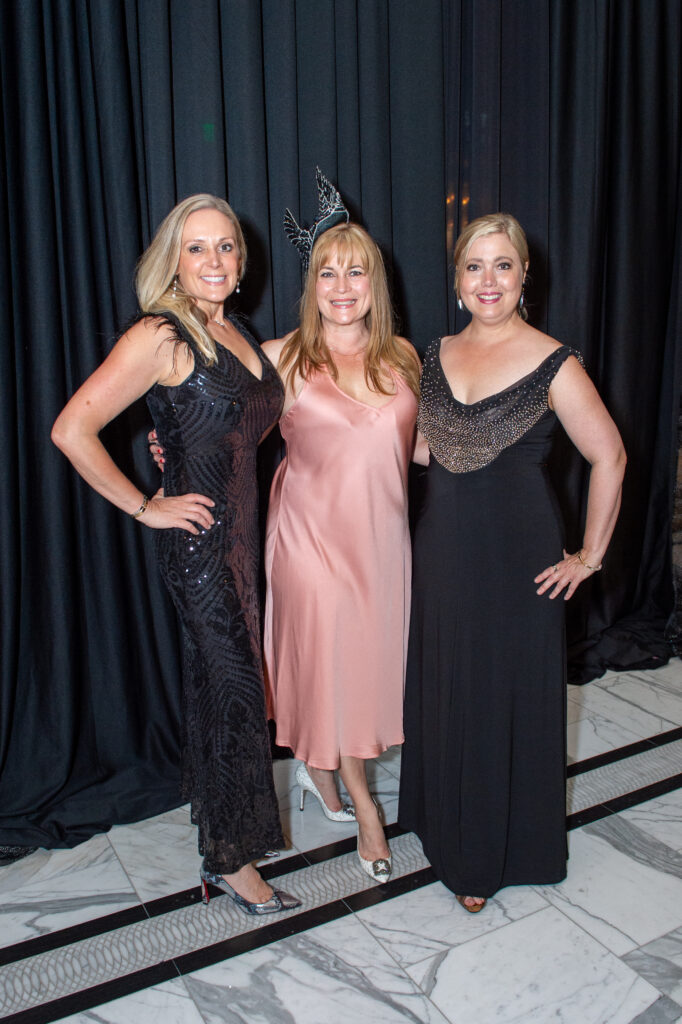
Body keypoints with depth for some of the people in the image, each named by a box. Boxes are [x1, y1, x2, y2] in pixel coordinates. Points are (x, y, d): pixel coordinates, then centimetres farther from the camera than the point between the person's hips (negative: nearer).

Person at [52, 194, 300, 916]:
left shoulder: (234, 331, 10)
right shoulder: (160, 336, -15)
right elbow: (71, 431, -21)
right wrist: (144, 507, -15)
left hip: (246, 533, 8)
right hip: (200, 540, -8)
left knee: (225, 686, 19)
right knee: (230, 692, 1)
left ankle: (227, 844, 39)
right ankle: (229, 862, 21)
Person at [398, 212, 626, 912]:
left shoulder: (553, 363, -11)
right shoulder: (436, 356, 5)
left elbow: (609, 459, -6)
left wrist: (590, 556, -5)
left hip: (516, 558, -5)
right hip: (441, 553, 5)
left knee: (507, 699, 8)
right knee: (443, 693, 16)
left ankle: (496, 853, 29)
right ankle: (447, 828, 39)